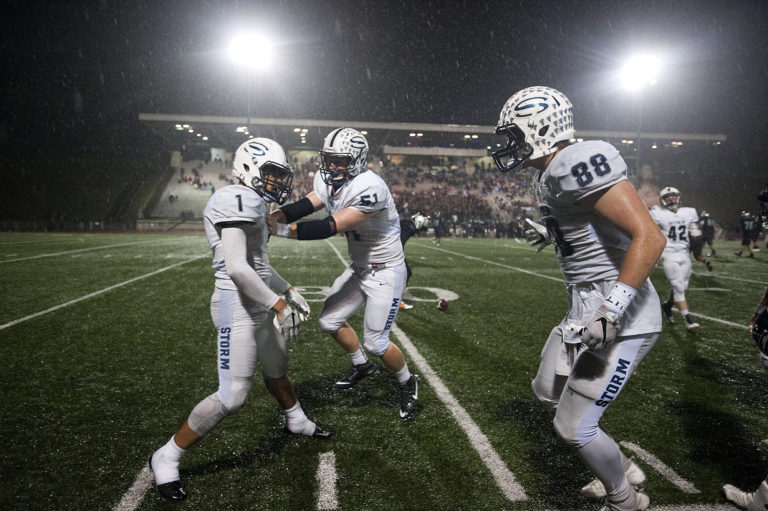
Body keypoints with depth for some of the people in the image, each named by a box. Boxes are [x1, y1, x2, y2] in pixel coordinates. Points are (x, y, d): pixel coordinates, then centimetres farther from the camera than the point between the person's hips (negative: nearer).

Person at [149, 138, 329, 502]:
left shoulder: (253, 205, 13)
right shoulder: (238, 201, -18)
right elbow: (236, 268, -27)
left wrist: (288, 290, 23)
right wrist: (277, 304, -23)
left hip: (259, 304, 10)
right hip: (238, 306, -10)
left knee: (276, 369, 28)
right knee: (233, 397, -7)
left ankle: (296, 421, 53)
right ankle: (166, 459, 12)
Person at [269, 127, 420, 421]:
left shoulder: (369, 189, -30)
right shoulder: (329, 181, -2)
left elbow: (331, 227, -34)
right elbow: (304, 206, -11)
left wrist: (282, 230, -38)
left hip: (386, 271, -8)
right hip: (359, 269, 8)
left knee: (375, 342, -5)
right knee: (329, 320, 13)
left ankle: (408, 384, 23)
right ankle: (362, 366, 38)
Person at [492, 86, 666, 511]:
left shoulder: (578, 163, -23)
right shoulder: (550, 176, 8)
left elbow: (649, 237, -27)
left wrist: (611, 309, -31)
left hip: (619, 320, -10)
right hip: (584, 312, 10)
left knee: (573, 427, 0)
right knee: (547, 389, 23)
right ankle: (622, 469, 41)